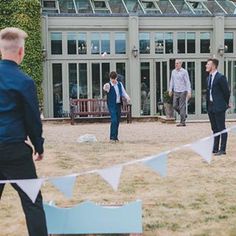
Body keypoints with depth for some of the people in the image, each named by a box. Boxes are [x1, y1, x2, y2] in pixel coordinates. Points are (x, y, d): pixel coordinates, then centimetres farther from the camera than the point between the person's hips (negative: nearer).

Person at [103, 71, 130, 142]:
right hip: (112, 105, -6)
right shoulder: (109, 85, -10)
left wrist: (127, 97, -8)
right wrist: (105, 88, -59)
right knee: (114, 120, -16)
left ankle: (115, 137, 20)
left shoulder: (120, 84, 8)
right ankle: (112, 137, -12)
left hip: (118, 104, 6)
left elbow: (123, 92, 13)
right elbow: (105, 88, -34)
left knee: (117, 121, 10)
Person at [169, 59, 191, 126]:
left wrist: (189, 91, -15)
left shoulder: (184, 72, -7)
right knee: (175, 106, 5)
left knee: (182, 106, -5)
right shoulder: (173, 72, 10)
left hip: (183, 91, -6)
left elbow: (187, 82, -9)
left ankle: (182, 122, -1)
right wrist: (170, 89, 11)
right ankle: (184, 115, 28)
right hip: (175, 91, 6)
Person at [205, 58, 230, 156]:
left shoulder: (220, 77, -13)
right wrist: (208, 105, 12)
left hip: (219, 107, -8)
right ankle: (215, 148, 22)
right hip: (211, 107, 8)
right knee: (215, 129, 14)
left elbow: (226, 92, -10)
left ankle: (222, 149, 3)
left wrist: (225, 103, 1)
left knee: (221, 128, -1)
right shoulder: (209, 78, 12)